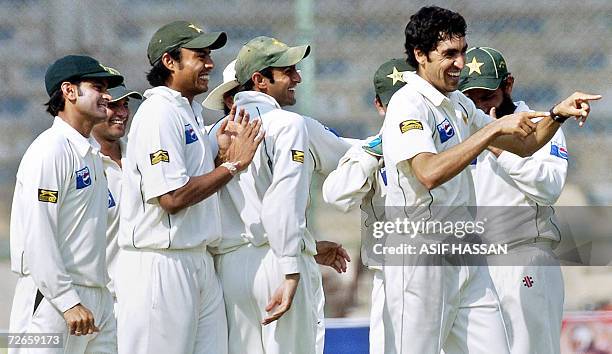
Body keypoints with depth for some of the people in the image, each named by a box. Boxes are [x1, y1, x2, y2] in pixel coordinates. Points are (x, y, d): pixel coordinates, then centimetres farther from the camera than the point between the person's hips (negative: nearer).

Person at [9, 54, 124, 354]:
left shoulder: (91, 152, 18)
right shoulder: (50, 150, -11)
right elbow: (37, 237, -18)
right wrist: (69, 302, -20)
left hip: (97, 295, 9)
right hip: (52, 297, -9)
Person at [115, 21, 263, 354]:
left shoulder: (190, 113, 18)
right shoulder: (159, 114, -13)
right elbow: (172, 198, -21)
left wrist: (221, 156, 5)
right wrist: (232, 164, -13)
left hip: (199, 261, 10)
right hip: (160, 266, -10)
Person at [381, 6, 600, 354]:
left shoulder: (459, 104, 15)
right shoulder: (408, 106, -13)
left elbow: (523, 144, 23)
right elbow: (429, 173, -30)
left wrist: (557, 114, 3)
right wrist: (495, 128, -29)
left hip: (466, 259, 8)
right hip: (420, 258, -8)